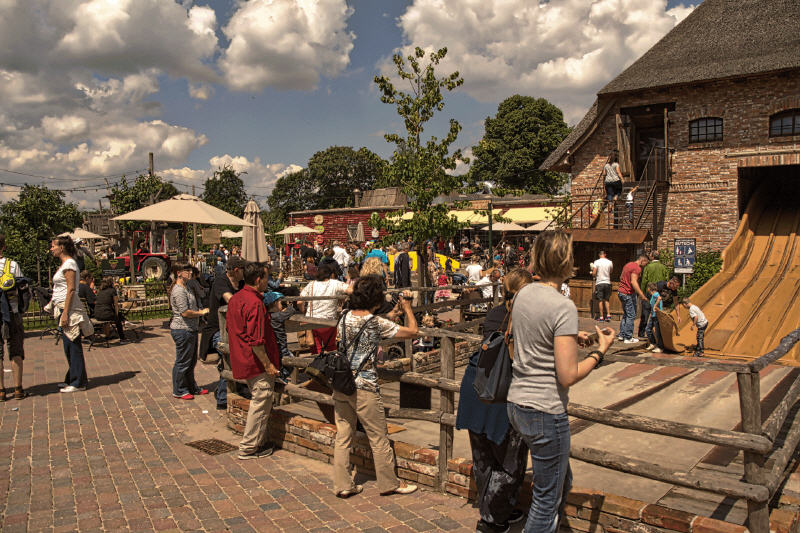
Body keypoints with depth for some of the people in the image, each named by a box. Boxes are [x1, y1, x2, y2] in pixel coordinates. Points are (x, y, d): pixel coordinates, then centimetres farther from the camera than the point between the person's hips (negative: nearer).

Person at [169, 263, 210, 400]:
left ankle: (192, 387, 31)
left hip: (190, 329, 11)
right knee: (182, 362, 1)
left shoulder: (185, 288, 16)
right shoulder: (178, 291, -18)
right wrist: (202, 312, -12)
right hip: (182, 330, -11)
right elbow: (185, 312, -23)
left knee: (191, 361, 19)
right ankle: (179, 391, 13)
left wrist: (201, 311, 10)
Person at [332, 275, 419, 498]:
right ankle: (389, 483, 22)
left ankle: (343, 485, 21)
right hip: (364, 388, -6)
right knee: (379, 438, 9)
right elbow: (413, 331, -9)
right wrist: (407, 308, 7)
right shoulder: (377, 323, -15)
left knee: (343, 437, 13)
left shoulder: (344, 319, 3)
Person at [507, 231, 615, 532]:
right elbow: (568, 377, -20)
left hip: (516, 404, 8)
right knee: (548, 499, 9)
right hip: (546, 413, -8)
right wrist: (600, 351, -7)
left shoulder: (523, 294, 5)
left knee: (562, 482, 25)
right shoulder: (563, 307, -19)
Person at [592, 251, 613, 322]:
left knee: (601, 300, 1)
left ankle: (602, 317, 2)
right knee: (606, 300, 14)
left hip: (599, 283, -3)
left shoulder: (597, 262, -8)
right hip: (607, 282, 3)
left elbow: (593, 274, -11)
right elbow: (611, 272, 13)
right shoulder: (609, 262, 1)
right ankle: (608, 315, 7)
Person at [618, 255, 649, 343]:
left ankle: (622, 335, 18)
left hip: (621, 292, 10)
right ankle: (628, 338, -2)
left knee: (626, 314, 18)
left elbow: (621, 277, 23)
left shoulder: (628, 265, 15)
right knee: (631, 316, -4)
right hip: (628, 294, -10)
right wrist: (641, 295, -28)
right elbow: (633, 282, -25)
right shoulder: (637, 268, -14)